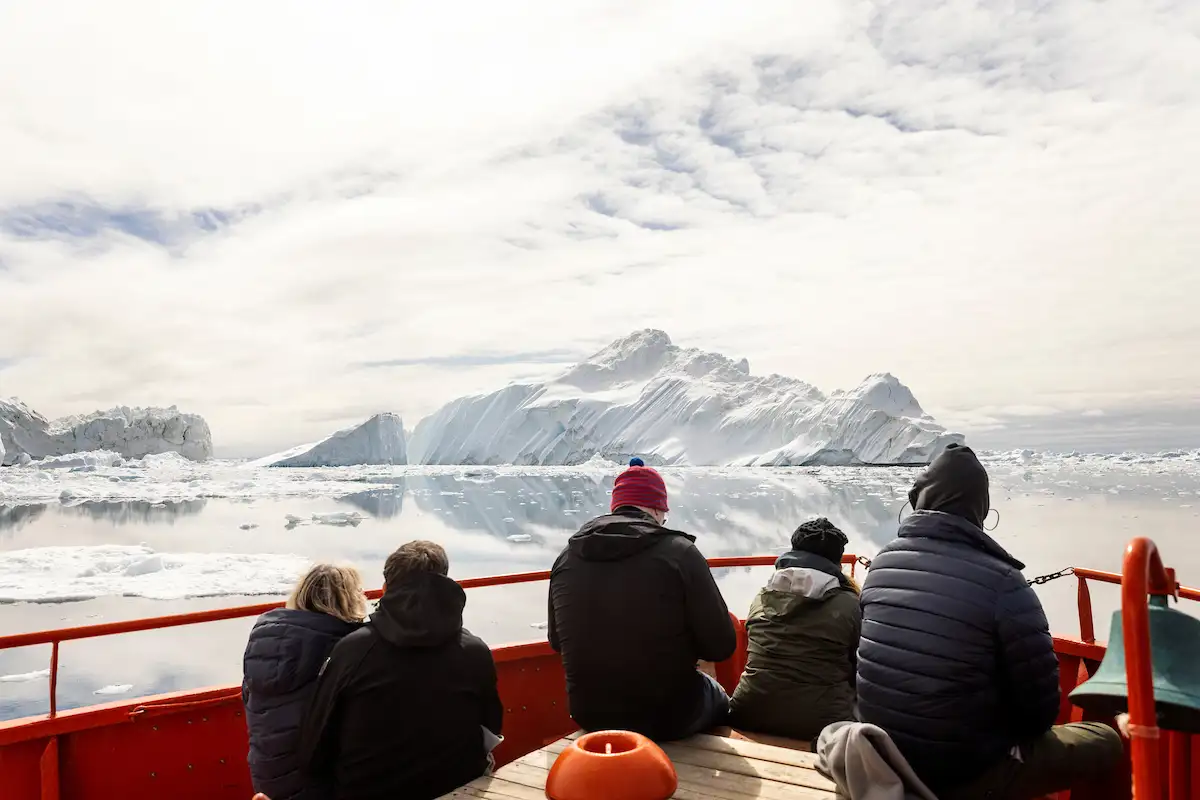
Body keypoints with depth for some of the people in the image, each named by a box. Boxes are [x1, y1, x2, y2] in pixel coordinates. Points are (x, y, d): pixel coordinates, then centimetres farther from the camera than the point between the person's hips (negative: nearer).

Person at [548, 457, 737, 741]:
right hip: (668, 716, -4)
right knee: (717, 696, 30)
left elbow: (558, 642, 8)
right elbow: (721, 645, -12)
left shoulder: (566, 558, -6)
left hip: (590, 715, 4)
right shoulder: (678, 552, -18)